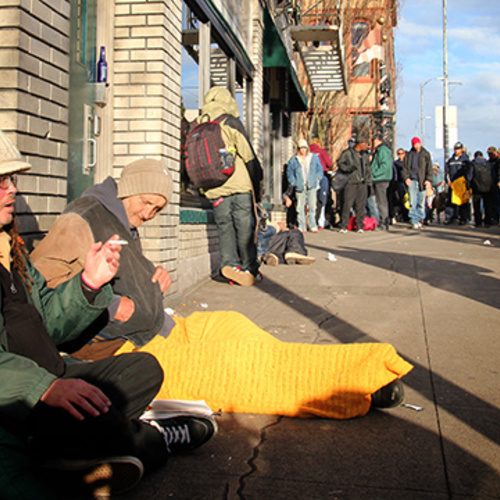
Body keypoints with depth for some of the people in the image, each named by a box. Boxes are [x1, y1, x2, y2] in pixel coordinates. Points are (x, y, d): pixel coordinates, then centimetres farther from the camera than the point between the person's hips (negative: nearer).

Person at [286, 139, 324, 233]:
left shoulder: (314, 157, 8)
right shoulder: (293, 160, 4)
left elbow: (320, 169, 17)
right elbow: (289, 172, 11)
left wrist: (318, 179, 6)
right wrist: (293, 182, 2)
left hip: (312, 186, 1)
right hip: (300, 187, -1)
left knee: (312, 206, -3)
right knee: (300, 207, 0)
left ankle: (313, 226, 4)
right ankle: (302, 227, 7)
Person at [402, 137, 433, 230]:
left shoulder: (425, 154, 7)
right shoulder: (409, 154, 12)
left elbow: (429, 168, 4)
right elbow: (405, 167, 11)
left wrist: (429, 180, -7)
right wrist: (406, 177, -5)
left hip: (422, 181, -1)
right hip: (412, 180, 1)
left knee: (421, 202, 3)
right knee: (412, 202, -6)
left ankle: (420, 219, 15)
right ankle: (414, 221, -6)